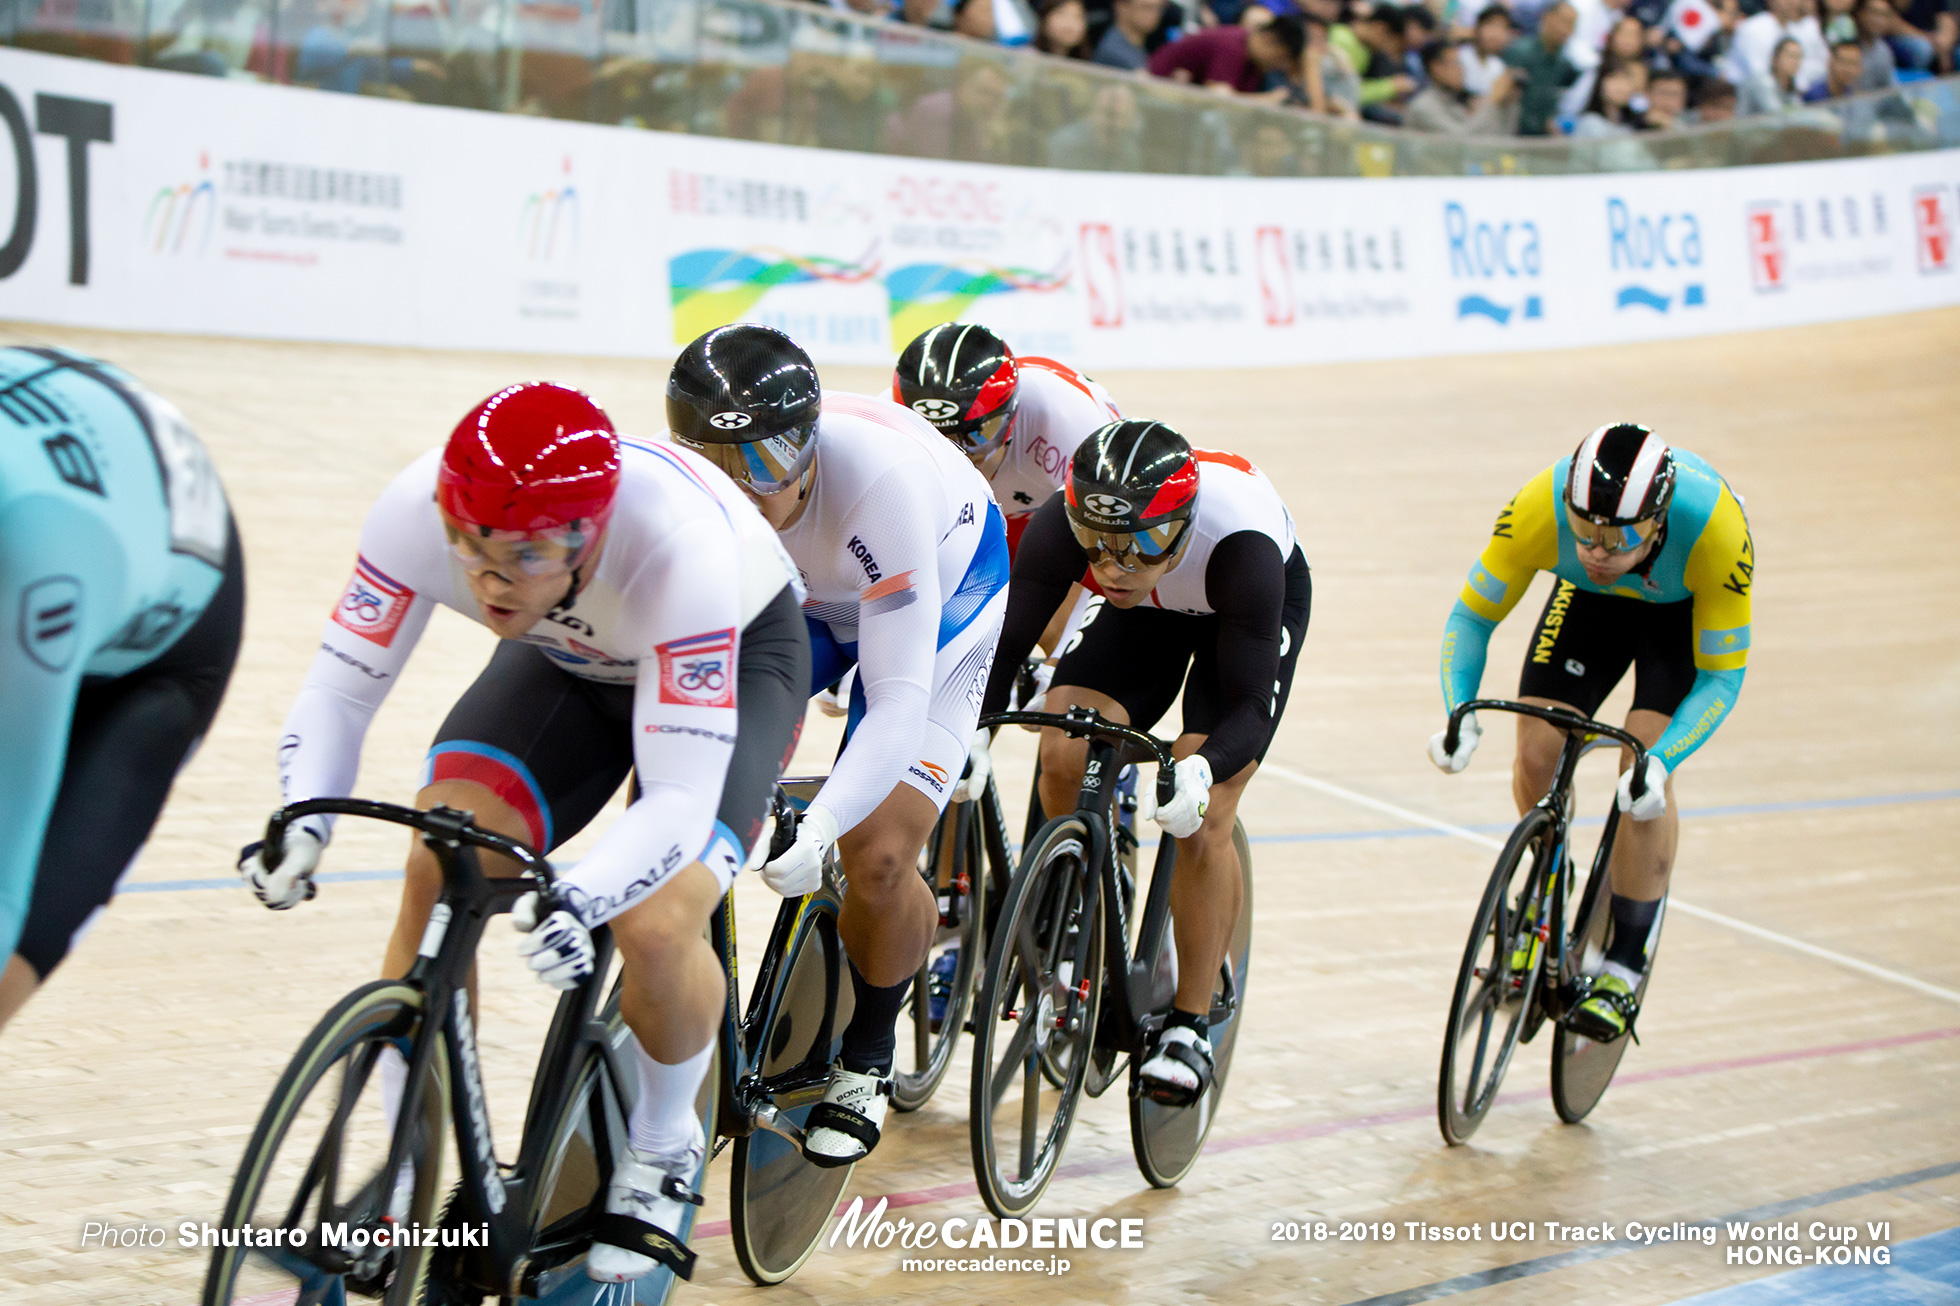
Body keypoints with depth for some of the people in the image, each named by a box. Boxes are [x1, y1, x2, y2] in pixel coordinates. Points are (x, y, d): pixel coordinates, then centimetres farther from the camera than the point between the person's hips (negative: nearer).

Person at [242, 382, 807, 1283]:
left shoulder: (677, 544, -42)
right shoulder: (415, 508, -32)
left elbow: (681, 800, -41)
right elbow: (338, 691, -22)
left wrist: (578, 900, -59)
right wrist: (301, 822, -42)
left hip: (734, 655, -4)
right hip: (566, 661, 4)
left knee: (656, 925, -26)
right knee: (440, 869, -19)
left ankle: (663, 1149, 6)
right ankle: (413, 1179, -3)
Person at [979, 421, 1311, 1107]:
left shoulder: (1241, 546, -42)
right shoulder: (1061, 526, -35)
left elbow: (1250, 707, -38)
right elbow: (1006, 642, -26)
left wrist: (1202, 769, -57)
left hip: (1257, 607, -3)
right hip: (1144, 613, 3)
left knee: (1201, 818, -18)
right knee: (1064, 757, -18)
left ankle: (1190, 1026, -4)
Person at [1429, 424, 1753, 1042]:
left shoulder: (1715, 529, -41)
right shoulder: (1540, 508, -37)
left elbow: (1721, 675, -29)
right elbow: (1472, 616, -22)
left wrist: (1660, 761, -43)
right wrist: (1460, 713, -38)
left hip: (1688, 608, -2)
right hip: (1589, 601, 2)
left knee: (1643, 775, -19)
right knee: (1536, 755, -11)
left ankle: (1625, 964, -4)